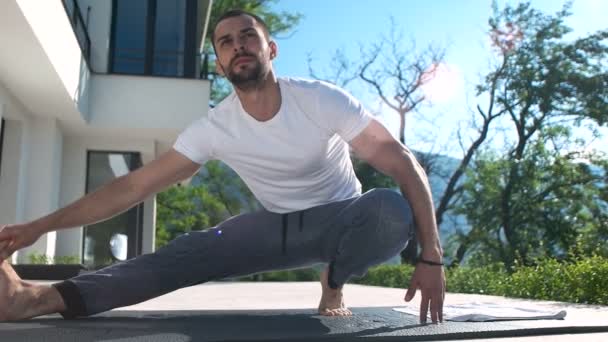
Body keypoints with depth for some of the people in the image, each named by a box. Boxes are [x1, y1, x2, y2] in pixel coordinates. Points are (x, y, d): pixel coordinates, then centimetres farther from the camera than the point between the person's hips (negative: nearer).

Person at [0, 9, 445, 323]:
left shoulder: (321, 100, -21)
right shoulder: (214, 128, -13)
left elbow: (404, 162, -22)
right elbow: (134, 186, -11)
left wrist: (431, 256, -29)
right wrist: (40, 226, -15)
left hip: (340, 222, -2)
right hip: (278, 227, 2)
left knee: (392, 210, -36)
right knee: (191, 253, -20)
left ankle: (333, 284, -9)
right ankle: (38, 297, -28)